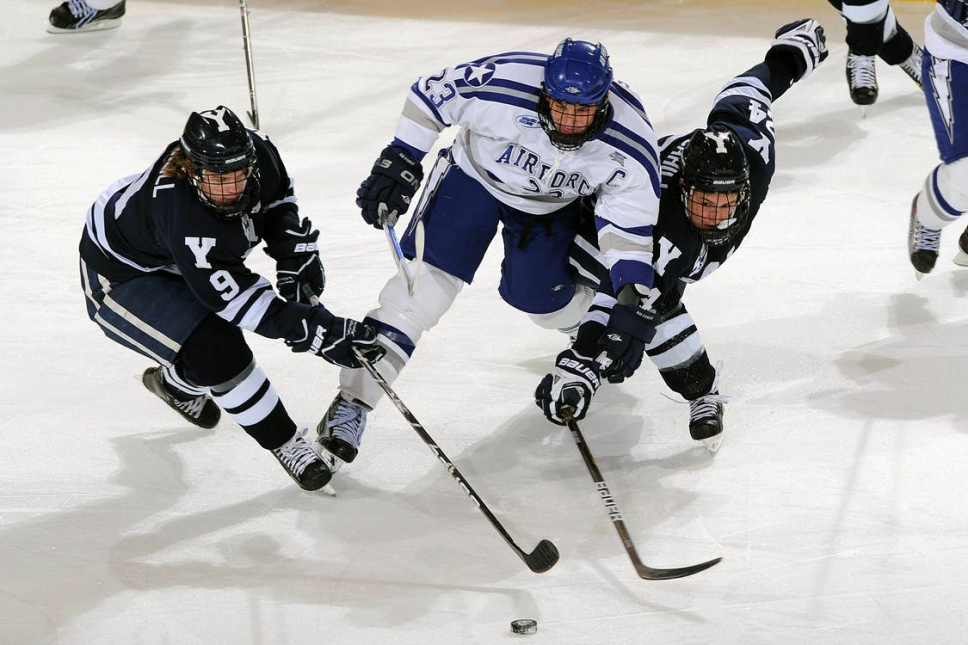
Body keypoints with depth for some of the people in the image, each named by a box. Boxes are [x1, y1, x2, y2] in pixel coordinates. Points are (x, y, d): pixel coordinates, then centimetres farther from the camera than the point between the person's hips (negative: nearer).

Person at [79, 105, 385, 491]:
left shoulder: (257, 152, -24)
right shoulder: (180, 212, -43)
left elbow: (278, 198, 1)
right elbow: (233, 293, -41)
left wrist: (295, 256, -9)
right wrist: (314, 331, -43)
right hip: (119, 276, -8)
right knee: (217, 353, -22)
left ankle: (175, 384, 53)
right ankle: (285, 443, -5)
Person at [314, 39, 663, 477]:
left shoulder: (629, 145, -30)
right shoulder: (501, 83, -36)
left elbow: (631, 222, -20)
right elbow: (429, 95, -18)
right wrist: (400, 162, -17)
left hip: (551, 204, 2)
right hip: (475, 175, -2)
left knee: (539, 298, 3)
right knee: (426, 281, -14)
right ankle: (353, 400, -13)